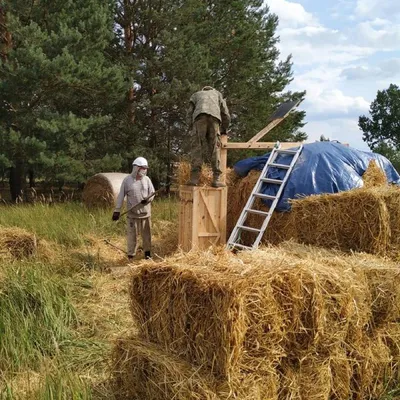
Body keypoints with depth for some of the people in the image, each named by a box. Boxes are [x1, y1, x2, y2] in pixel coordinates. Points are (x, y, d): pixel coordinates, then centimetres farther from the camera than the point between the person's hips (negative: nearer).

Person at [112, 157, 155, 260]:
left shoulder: (147, 179, 4)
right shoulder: (127, 180, -4)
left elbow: (152, 193, 8)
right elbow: (121, 196, -3)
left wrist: (148, 199, -15)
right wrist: (117, 210, -5)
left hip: (145, 212, 3)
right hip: (132, 213, -3)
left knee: (147, 234, 10)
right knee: (132, 235, 1)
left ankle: (147, 253, 25)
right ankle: (131, 256, 11)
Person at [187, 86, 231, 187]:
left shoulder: (195, 95, 36)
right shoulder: (217, 93, 37)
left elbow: (189, 114, 23)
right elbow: (226, 114, 31)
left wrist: (192, 129, 29)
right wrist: (224, 129, 42)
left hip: (199, 116, 0)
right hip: (214, 117, 0)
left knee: (197, 148, -6)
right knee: (215, 148, -1)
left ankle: (194, 178, -19)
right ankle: (216, 179, -10)